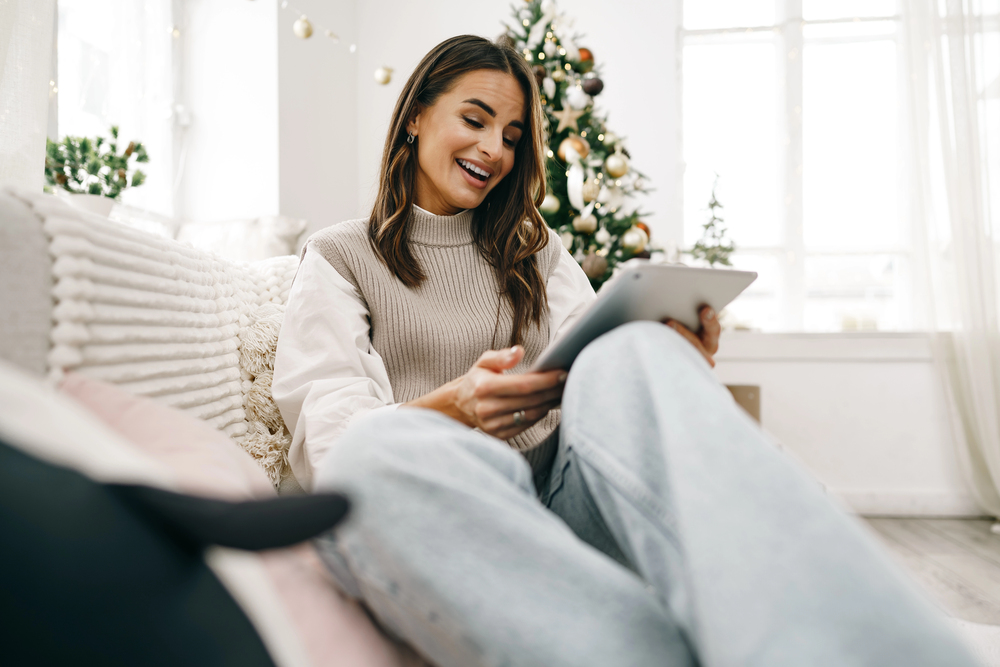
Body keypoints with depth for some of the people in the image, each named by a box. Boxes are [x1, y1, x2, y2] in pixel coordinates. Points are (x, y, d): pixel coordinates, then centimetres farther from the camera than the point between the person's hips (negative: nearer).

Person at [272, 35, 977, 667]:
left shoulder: (537, 252, 24)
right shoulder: (338, 257, 14)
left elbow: (598, 349, 10)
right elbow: (325, 432, 0)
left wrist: (680, 366, -14)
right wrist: (448, 409, -21)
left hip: (563, 498, 2)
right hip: (434, 518, -1)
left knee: (634, 353, -31)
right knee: (375, 454, -39)